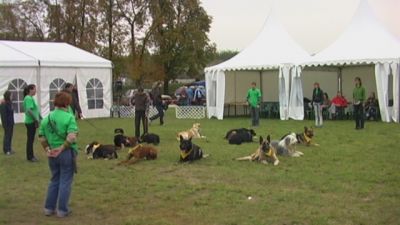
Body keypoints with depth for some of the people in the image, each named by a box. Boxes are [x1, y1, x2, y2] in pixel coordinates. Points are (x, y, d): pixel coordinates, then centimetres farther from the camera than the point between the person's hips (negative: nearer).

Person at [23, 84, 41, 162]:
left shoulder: (31, 98, 13)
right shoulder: (28, 98, -17)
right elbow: (29, 110, -25)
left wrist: (39, 118, 16)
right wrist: (36, 119, -21)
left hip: (32, 121, 9)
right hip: (30, 122, -9)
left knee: (31, 139, 15)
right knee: (30, 139, -2)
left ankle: (30, 155, 23)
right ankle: (30, 157, 6)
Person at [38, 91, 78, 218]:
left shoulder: (47, 118, 5)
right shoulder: (69, 117, -12)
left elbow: (41, 137, 4)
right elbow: (72, 136, -23)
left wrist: (47, 149, 3)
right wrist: (62, 148, -14)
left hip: (52, 154, 5)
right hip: (66, 153, -5)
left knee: (54, 180, 20)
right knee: (65, 181, 7)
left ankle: (49, 208, 24)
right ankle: (62, 210, 13)